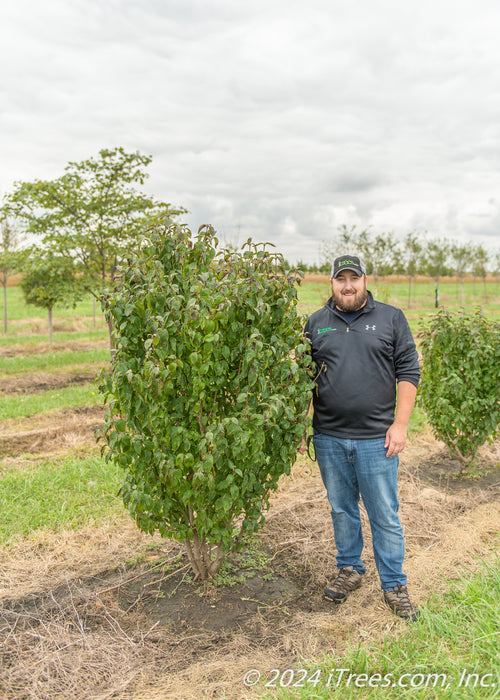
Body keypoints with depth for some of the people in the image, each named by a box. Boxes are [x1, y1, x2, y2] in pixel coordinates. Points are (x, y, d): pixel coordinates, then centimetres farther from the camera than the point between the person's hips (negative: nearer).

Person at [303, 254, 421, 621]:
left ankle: (394, 584, 24)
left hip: (377, 438, -2)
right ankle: (350, 569, 35)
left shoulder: (391, 318, 3)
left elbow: (408, 372, 1)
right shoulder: (316, 323, 8)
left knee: (385, 515, 7)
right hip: (329, 436, 2)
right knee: (342, 509, 16)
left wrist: (400, 425, -6)